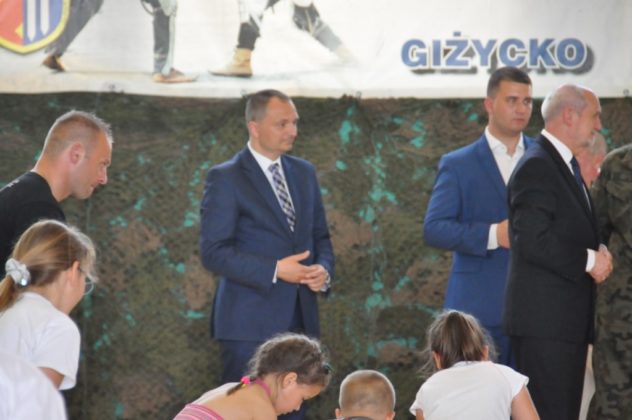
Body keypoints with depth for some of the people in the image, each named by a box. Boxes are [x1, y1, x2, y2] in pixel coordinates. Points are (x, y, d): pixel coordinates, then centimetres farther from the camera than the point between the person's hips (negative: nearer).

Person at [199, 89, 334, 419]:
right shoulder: (225, 179, -6)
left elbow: (320, 236, 20)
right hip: (250, 321, -6)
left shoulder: (304, 173, 14)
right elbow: (213, 252, -12)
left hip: (300, 318, 6)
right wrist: (275, 271, -19)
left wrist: (324, 269, -2)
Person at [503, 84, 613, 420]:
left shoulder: (566, 165, 19)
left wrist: (599, 254, 5)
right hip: (544, 320, -10)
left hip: (567, 319, 10)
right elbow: (533, 240, -22)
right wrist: (588, 260, -17)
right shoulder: (535, 167, -13)